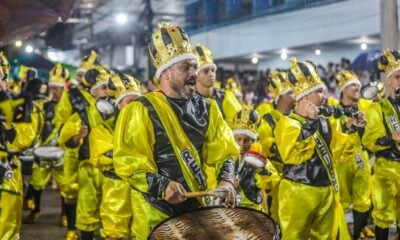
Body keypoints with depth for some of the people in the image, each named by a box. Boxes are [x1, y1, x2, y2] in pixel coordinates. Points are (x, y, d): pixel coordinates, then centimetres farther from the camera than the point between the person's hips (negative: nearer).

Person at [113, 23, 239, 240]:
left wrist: (226, 180, -13)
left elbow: (222, 151, 6)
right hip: (157, 213, -5)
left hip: (199, 206, 5)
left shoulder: (205, 108, 8)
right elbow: (128, 162, -14)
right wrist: (162, 186, -26)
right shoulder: (141, 110, -9)